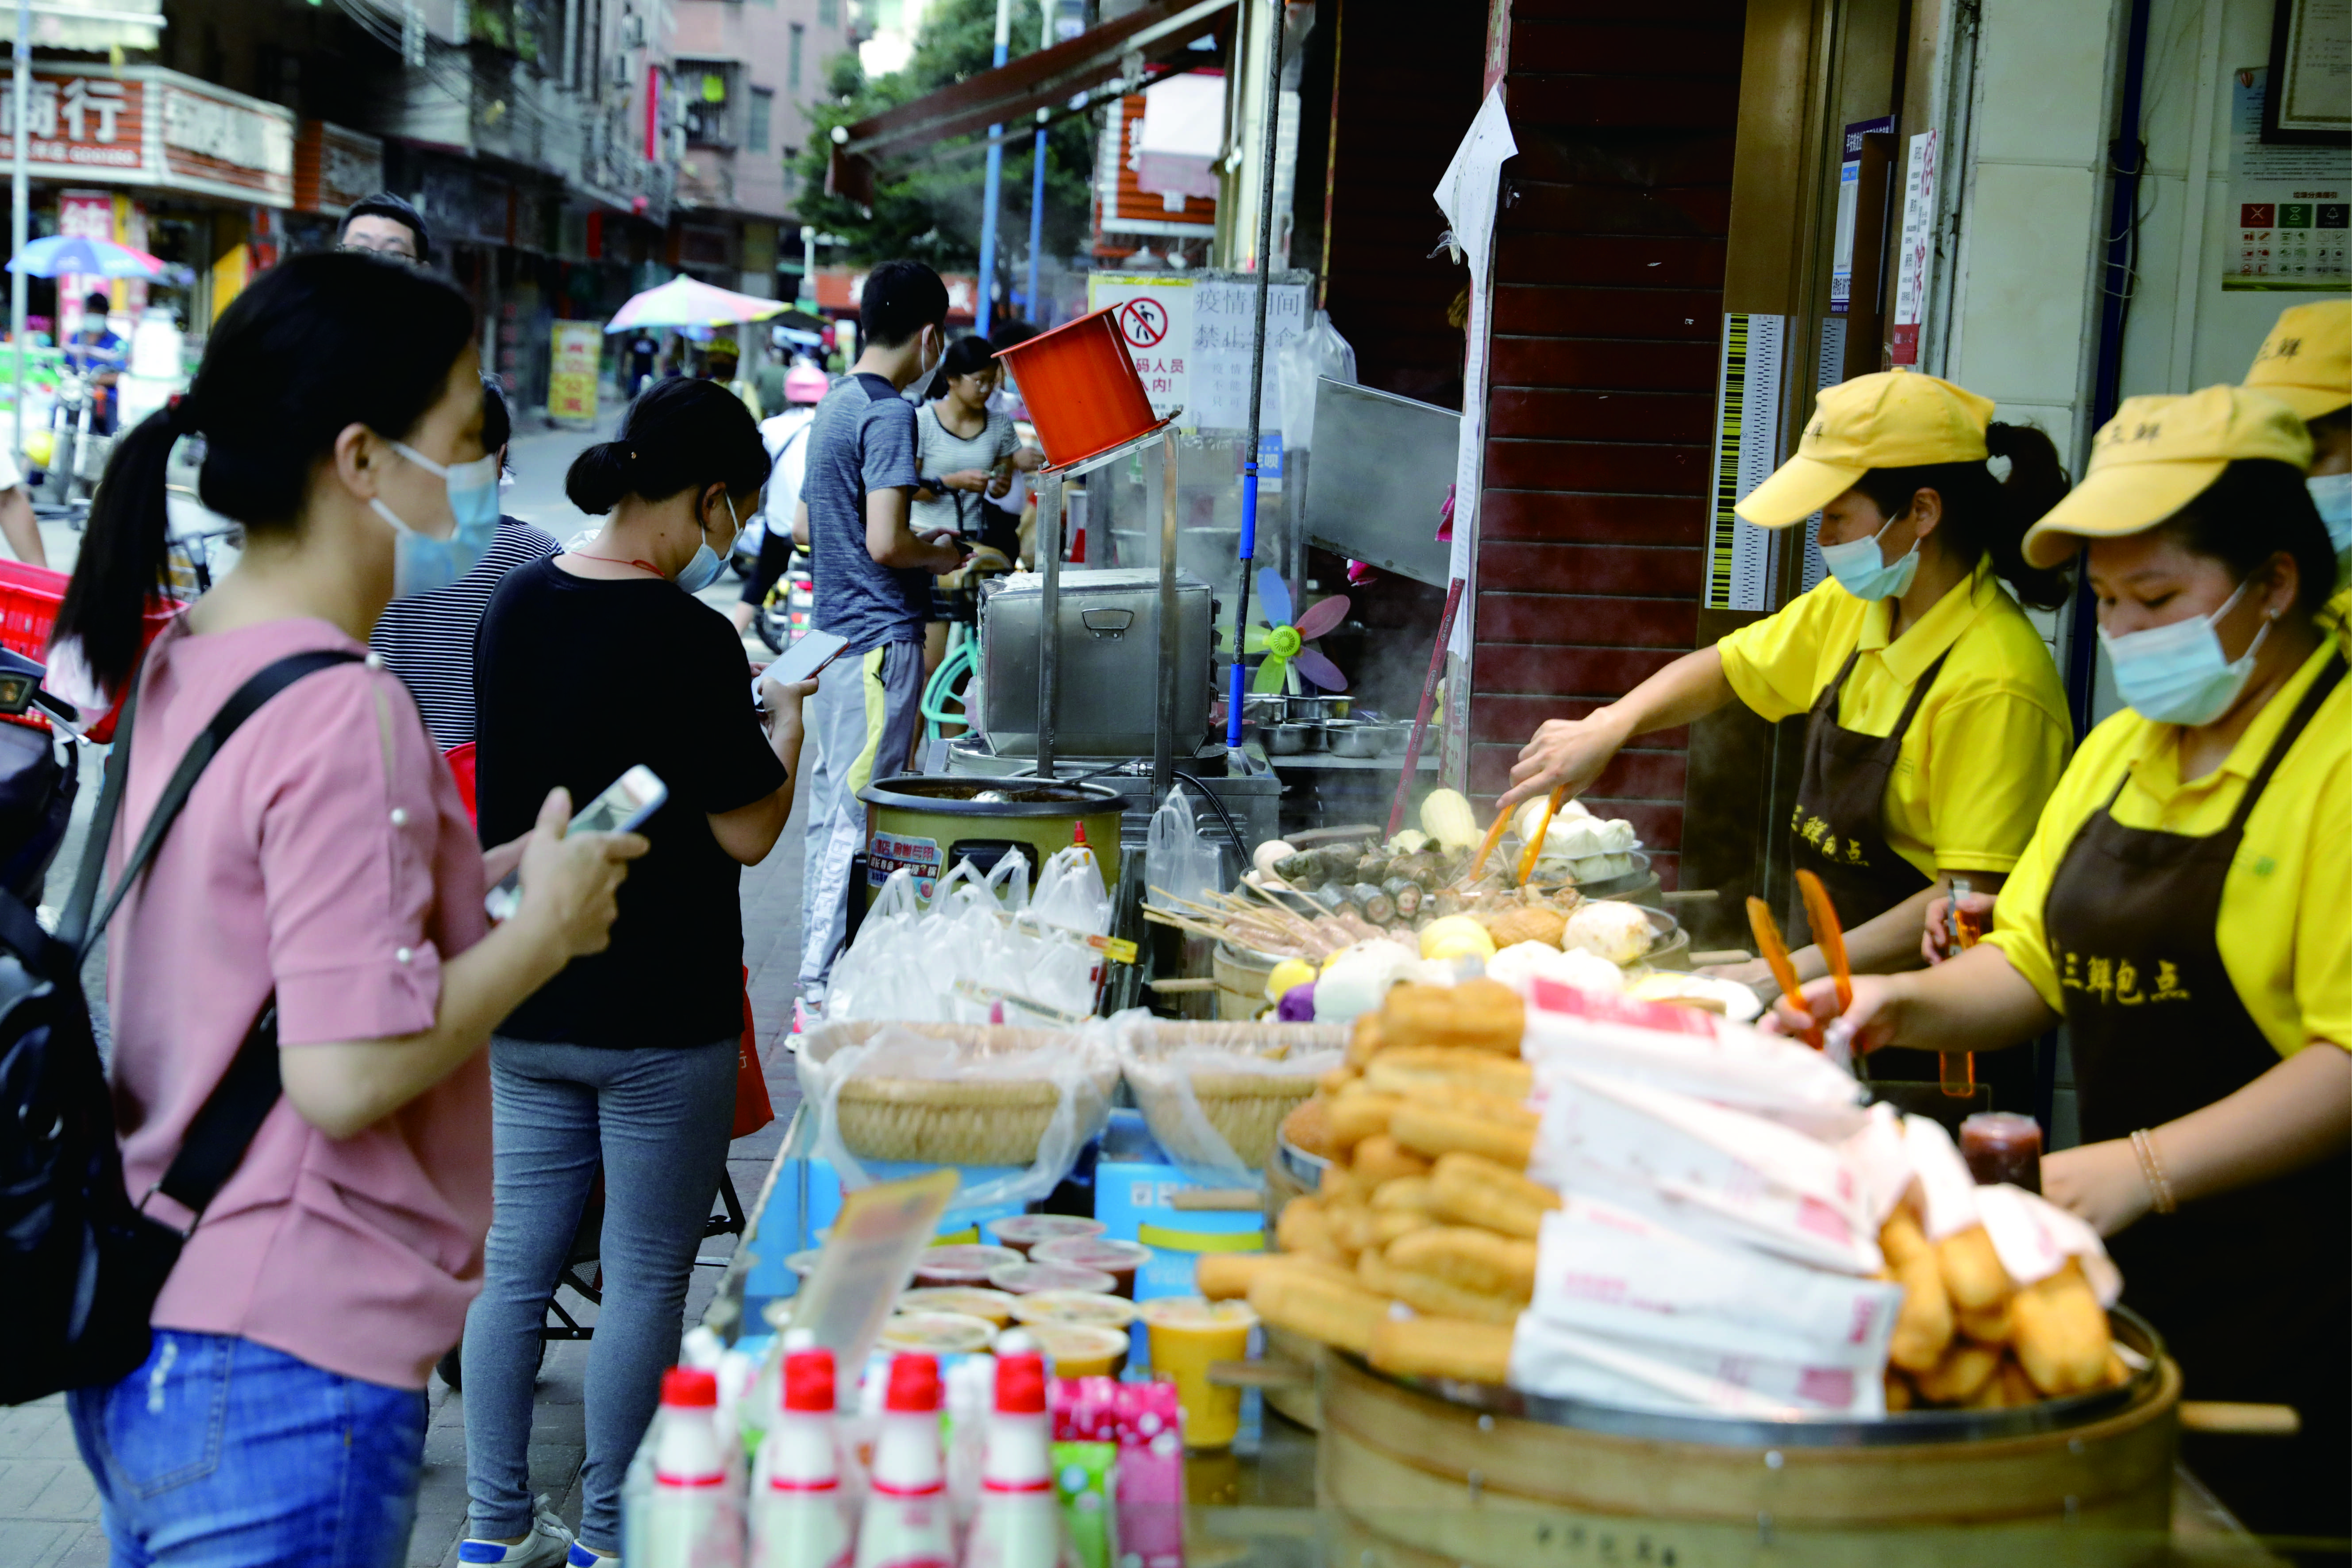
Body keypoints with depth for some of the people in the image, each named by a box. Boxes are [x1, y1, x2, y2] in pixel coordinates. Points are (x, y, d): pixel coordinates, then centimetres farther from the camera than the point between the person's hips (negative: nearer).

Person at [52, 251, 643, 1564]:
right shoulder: (347, 717, -20)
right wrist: (547, 927, -12)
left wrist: (484, 879, 11)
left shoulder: (173, 669, 7)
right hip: (289, 1373, -9)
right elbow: (350, 1074, -24)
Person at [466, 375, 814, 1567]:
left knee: (512, 1266, 14)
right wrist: (786, 720, 2)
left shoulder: (518, 603, 2)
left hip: (523, 1001, 7)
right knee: (644, 1281, 8)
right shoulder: (687, 638, -19)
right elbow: (748, 832, -15)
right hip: (658, 1013, -6)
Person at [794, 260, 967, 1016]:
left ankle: (817, 974, 23)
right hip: (880, 637, -10)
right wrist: (941, 555, -4)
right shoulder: (889, 415, -15)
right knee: (858, 820, -5)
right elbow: (886, 543, -23)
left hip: (833, 634, 10)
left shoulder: (835, 406, 13)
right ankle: (826, 988, -2)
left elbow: (802, 525, 21)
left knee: (830, 810, 15)